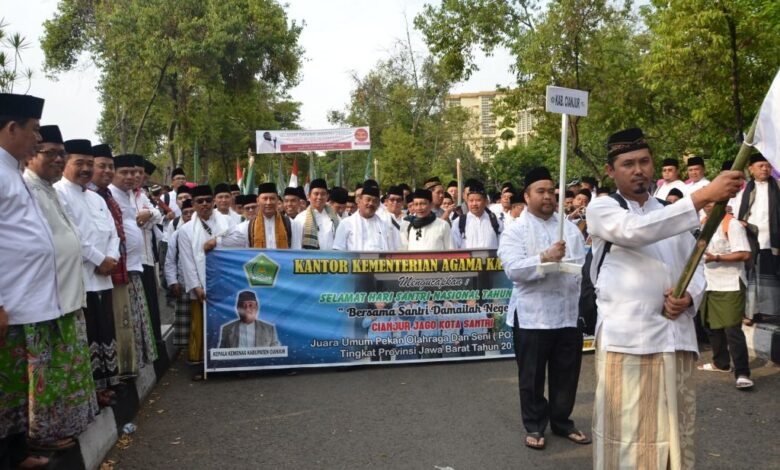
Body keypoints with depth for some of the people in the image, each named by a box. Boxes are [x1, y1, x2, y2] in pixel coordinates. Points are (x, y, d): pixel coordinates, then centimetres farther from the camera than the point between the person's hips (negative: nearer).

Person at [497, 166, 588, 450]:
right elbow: (513, 269, -17)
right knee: (532, 376, 8)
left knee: (566, 374, 14)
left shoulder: (569, 227, 11)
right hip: (532, 315, -4)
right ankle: (534, 426, 24)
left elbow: (584, 263, 9)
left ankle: (562, 422, 31)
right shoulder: (516, 230, -4)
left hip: (569, 313, 4)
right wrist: (545, 258, -28)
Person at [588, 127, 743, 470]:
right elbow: (636, 231, -22)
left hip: (676, 337, 6)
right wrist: (703, 196, -28)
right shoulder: (602, 209, 0)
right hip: (626, 339, -5)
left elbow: (695, 268, 18)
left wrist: (689, 297, -5)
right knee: (628, 431, -2)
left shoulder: (672, 214, 19)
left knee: (675, 431, 12)